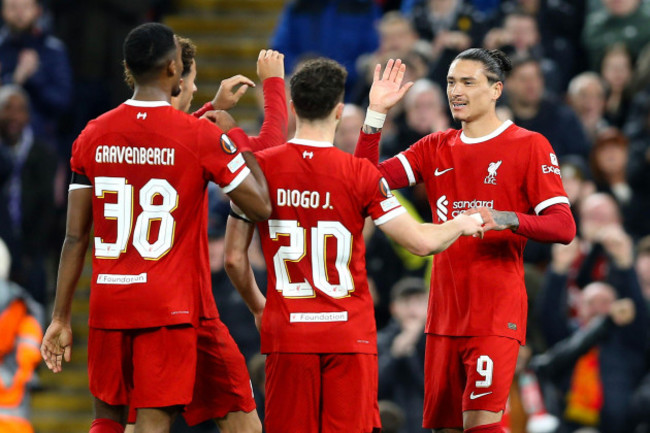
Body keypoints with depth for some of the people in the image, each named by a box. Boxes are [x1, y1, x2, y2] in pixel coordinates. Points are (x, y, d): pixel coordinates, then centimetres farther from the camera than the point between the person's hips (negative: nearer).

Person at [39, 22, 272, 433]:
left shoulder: (93, 136, 2)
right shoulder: (202, 136, -9)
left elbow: (75, 237, 5)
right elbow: (261, 207, -2)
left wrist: (61, 317, 11)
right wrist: (241, 144, 13)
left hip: (108, 302, 4)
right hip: (170, 306, -4)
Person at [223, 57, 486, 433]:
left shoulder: (260, 168, -1)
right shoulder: (360, 173, -8)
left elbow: (235, 258, 3)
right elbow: (421, 242, -7)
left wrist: (258, 307, 21)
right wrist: (461, 225, 14)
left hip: (286, 332, 2)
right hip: (350, 332, -2)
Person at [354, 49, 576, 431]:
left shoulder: (528, 146, -2)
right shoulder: (436, 148, 14)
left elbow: (564, 226, -10)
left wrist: (506, 220, -27)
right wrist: (376, 115, -6)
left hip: (496, 313, -5)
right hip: (445, 312, 5)